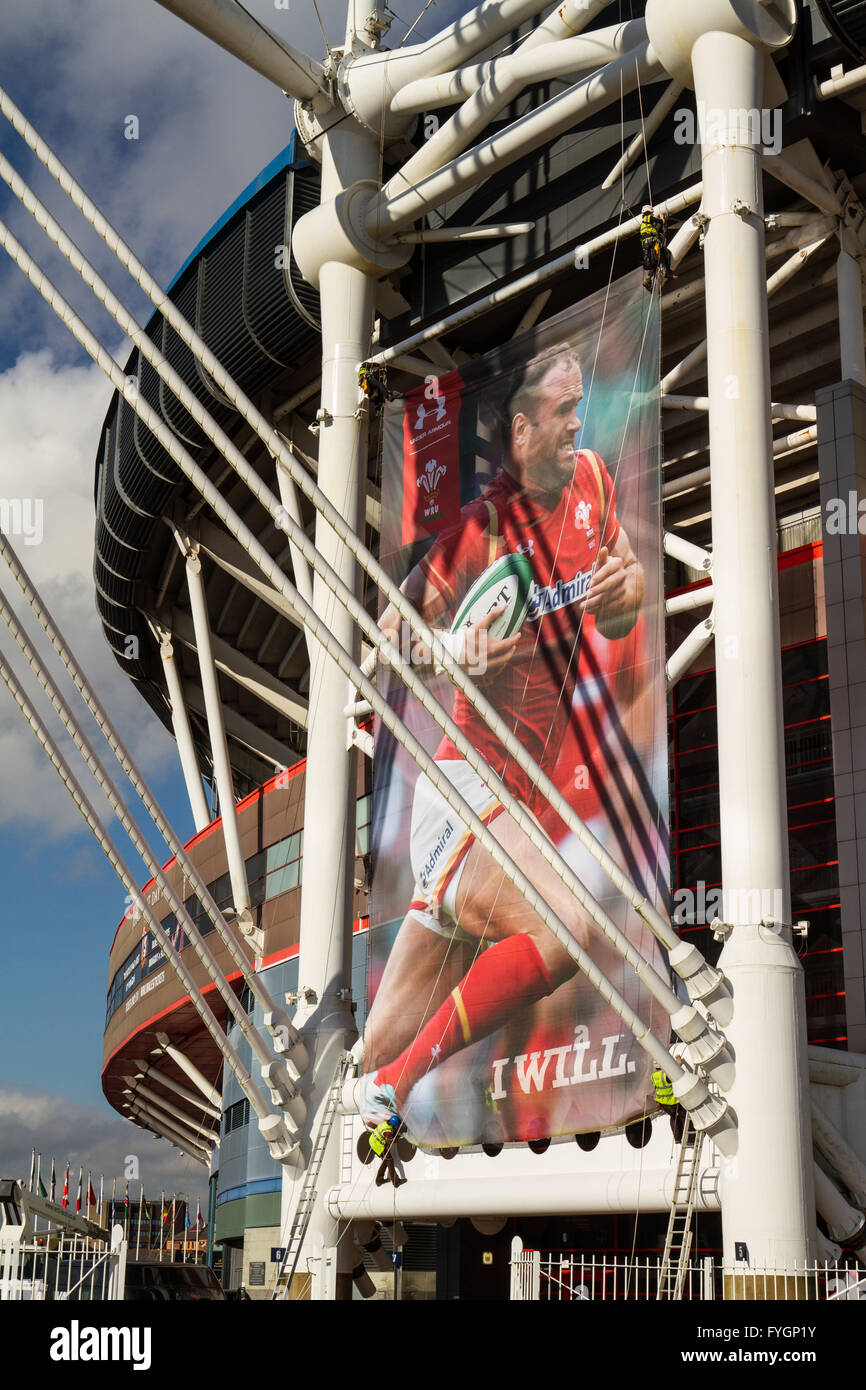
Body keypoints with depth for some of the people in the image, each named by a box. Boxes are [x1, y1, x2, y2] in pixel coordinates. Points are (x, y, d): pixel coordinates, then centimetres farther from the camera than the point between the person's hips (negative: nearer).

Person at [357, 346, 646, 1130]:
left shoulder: (592, 484, 7)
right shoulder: (482, 525, -12)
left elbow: (617, 620, 16)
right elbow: (394, 632, -7)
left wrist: (621, 593, -6)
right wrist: (461, 659, -25)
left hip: (513, 797, 7)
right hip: (460, 789, -7)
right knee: (566, 924, -29)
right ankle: (390, 1088, -16)